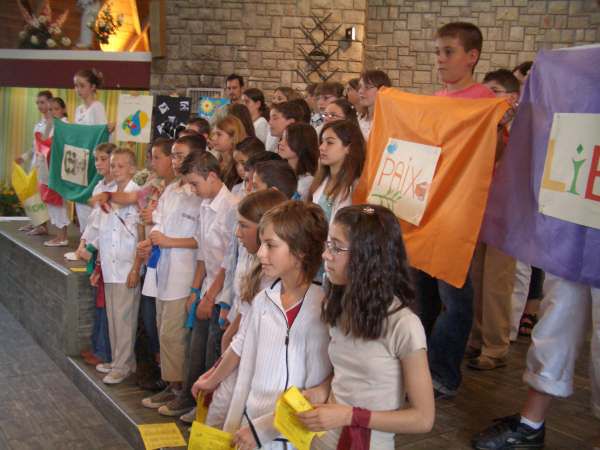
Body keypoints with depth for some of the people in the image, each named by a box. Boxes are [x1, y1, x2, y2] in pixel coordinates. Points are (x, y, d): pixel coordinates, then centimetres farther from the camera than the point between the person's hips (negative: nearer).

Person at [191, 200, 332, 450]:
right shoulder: (263, 300, -2)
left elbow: (315, 394, -16)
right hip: (248, 422, 5)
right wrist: (213, 381, 30)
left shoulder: (323, 309, -19)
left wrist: (261, 429, -15)